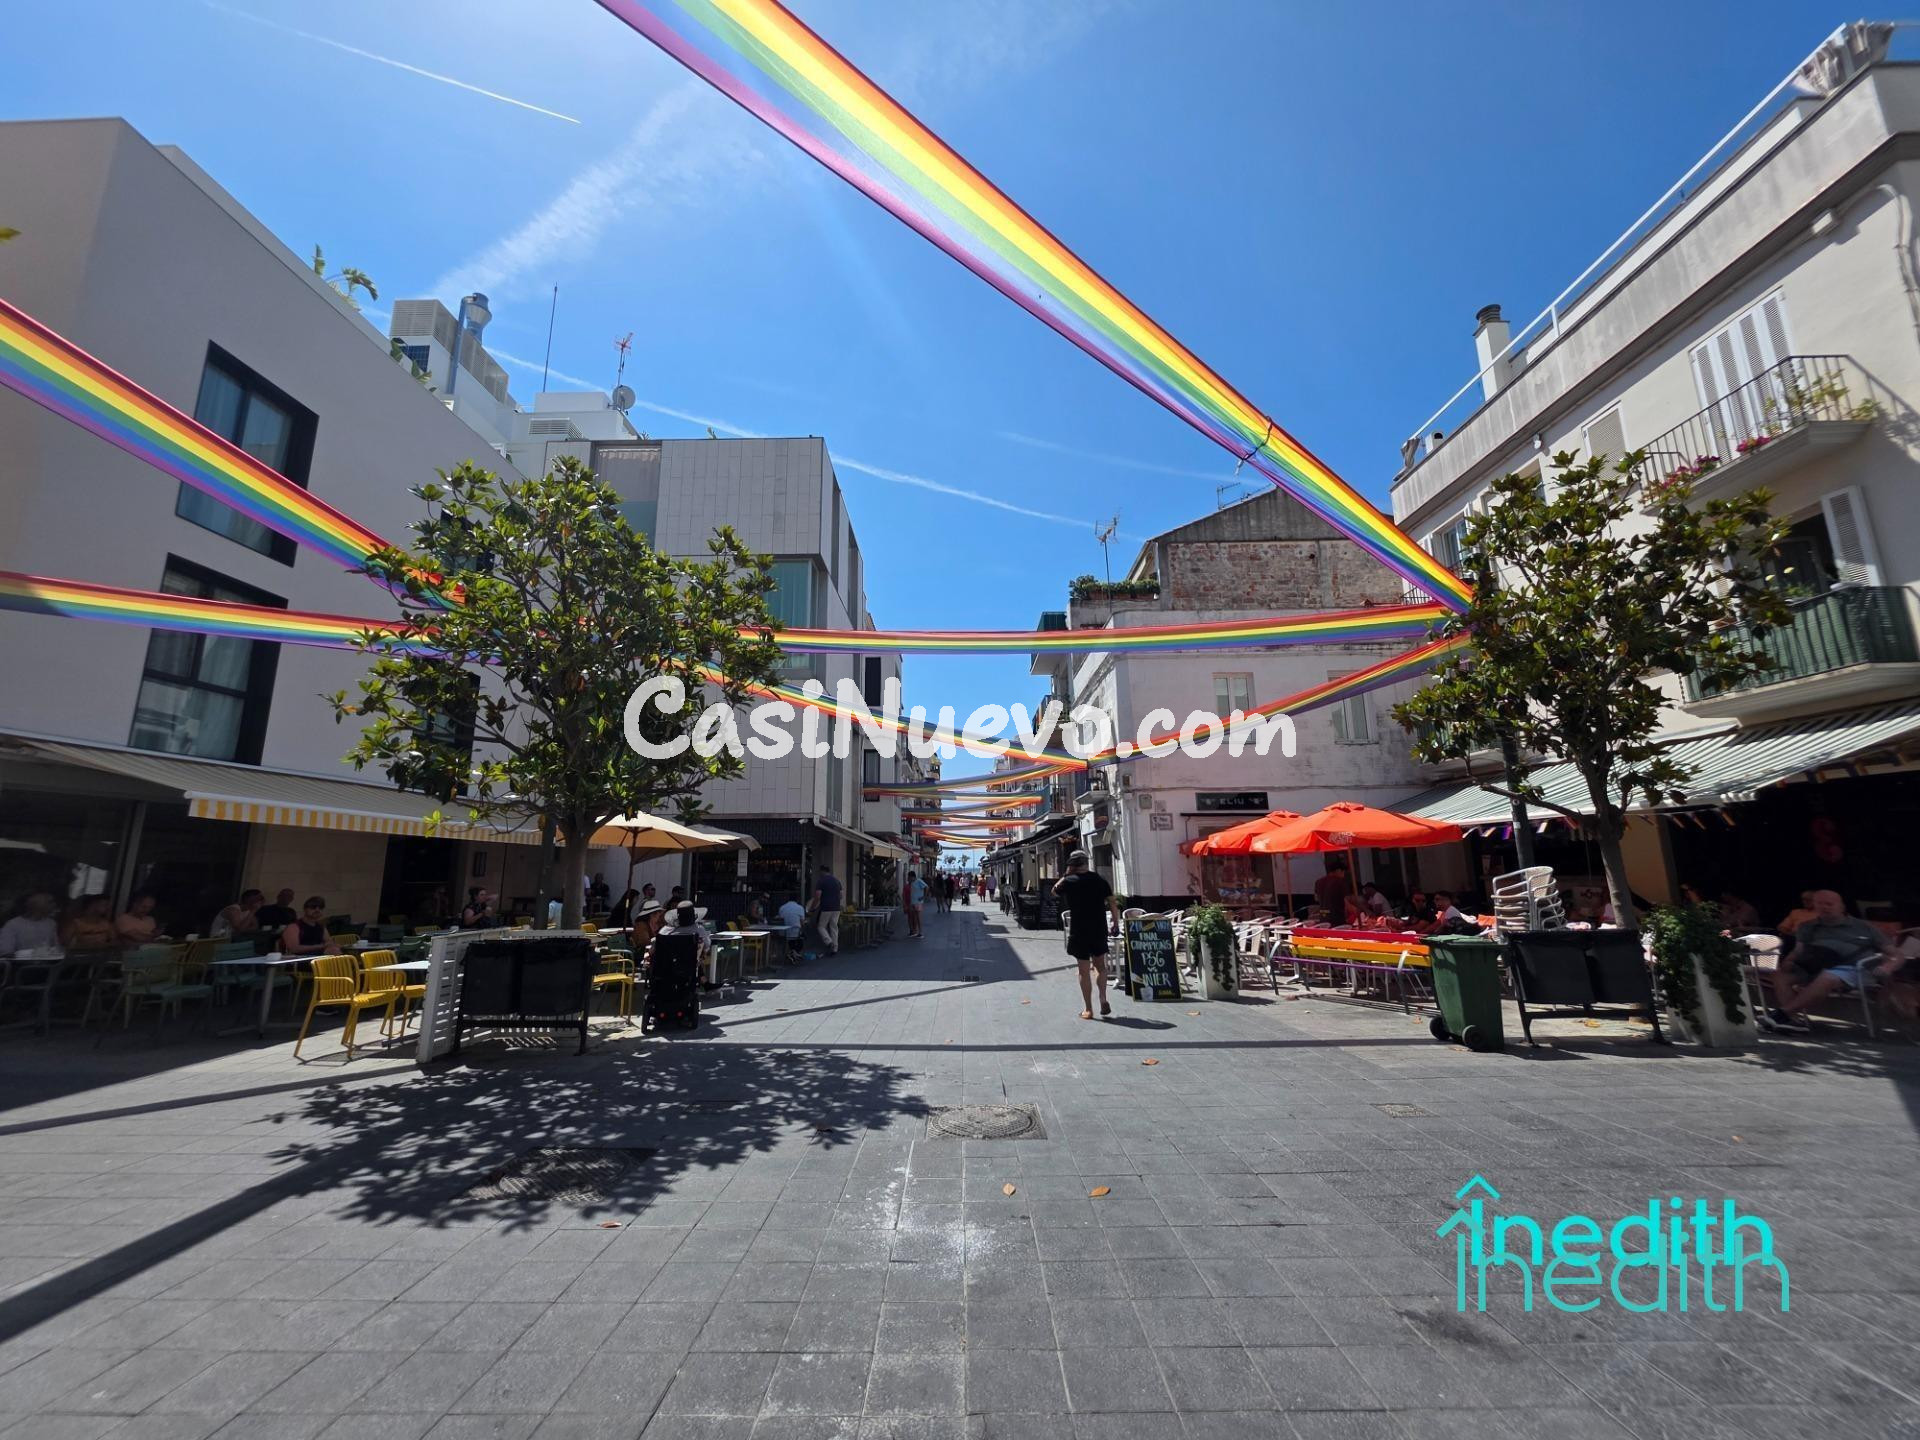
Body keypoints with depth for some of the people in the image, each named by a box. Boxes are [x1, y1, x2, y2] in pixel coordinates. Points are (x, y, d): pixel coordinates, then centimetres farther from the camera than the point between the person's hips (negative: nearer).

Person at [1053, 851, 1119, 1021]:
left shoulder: (1069, 881, -7)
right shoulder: (1100, 880, -1)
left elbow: (1054, 890, 13)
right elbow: (1112, 903, -3)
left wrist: (1066, 874, 9)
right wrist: (1116, 923, 5)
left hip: (1079, 932, -2)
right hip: (1099, 930, 2)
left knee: (1084, 971, 5)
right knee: (1100, 965, 19)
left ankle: (1088, 1010, 8)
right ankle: (1103, 999, 5)